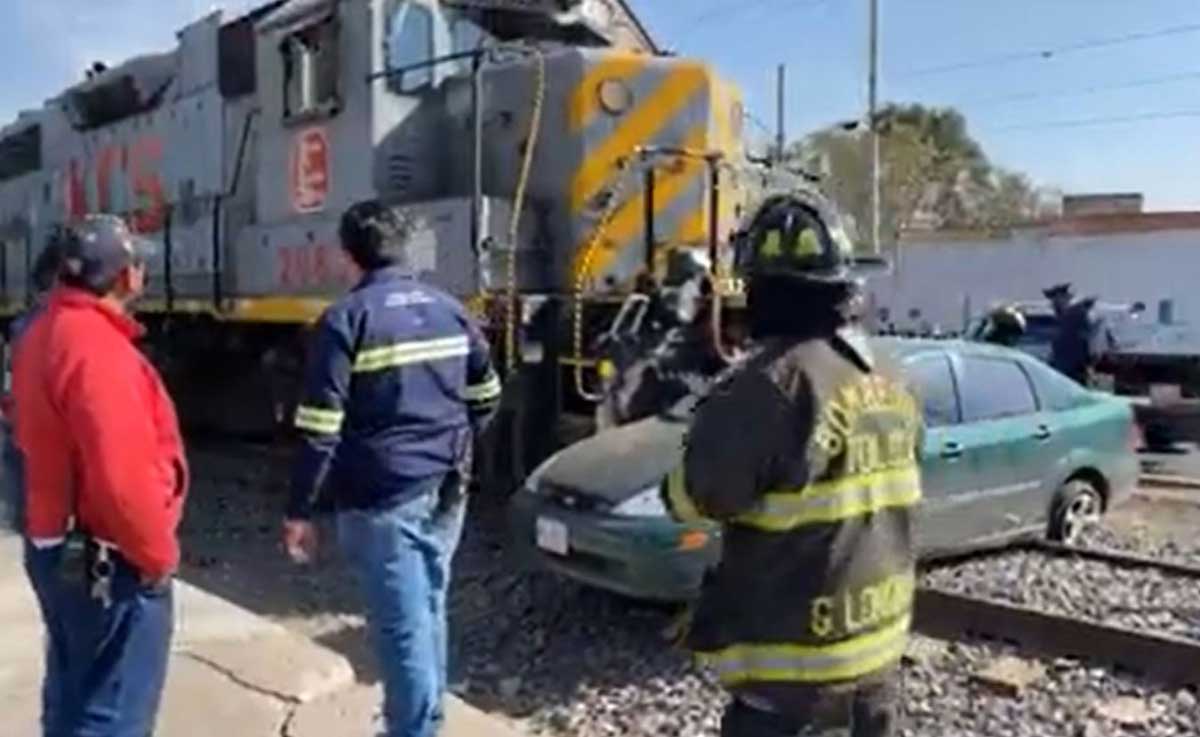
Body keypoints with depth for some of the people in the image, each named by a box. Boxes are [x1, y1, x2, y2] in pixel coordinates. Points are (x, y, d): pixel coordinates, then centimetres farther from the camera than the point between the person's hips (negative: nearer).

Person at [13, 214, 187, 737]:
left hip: (56, 546, 10)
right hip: (107, 563, -10)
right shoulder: (97, 348, -24)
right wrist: (157, 555, -16)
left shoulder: (45, 334, 8)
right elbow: (123, 477, -30)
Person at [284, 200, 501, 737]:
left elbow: (320, 428, -15)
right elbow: (486, 397, 15)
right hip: (445, 491, 6)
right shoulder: (449, 310, 7)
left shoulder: (346, 319, -11)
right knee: (428, 613, 19)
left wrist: (299, 511, -8)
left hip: (381, 499, -6)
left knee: (403, 626, 0)